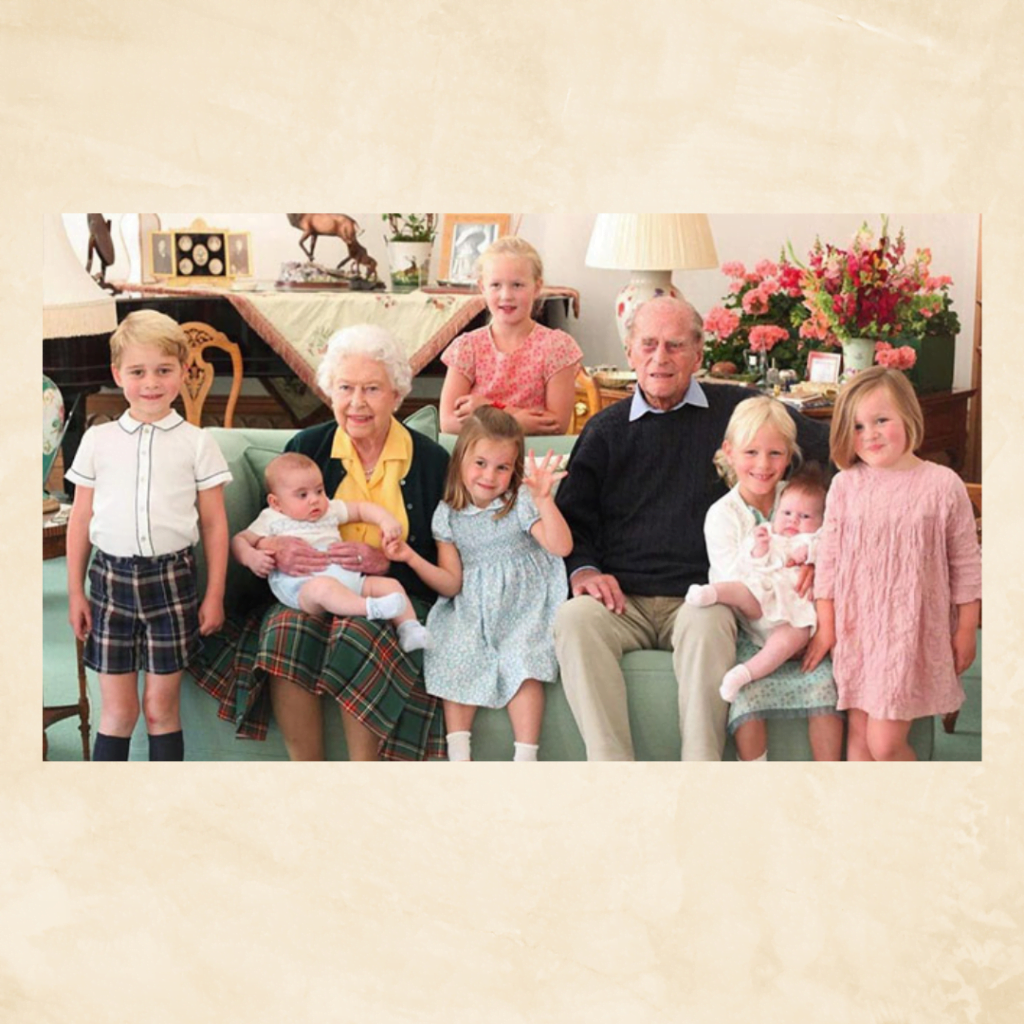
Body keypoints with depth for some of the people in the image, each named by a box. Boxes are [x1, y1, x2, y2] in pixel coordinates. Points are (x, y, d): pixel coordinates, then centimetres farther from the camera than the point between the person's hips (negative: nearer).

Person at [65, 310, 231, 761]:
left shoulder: (196, 443, 1)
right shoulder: (98, 440, 5)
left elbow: (214, 524, 3)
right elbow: (81, 520, 9)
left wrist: (215, 594, 1)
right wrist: (75, 592, 7)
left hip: (171, 578, -1)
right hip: (111, 577, 1)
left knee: (161, 707, 5)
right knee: (116, 710, 5)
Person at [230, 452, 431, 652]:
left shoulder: (330, 510, 27)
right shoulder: (272, 520, 16)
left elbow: (361, 509, 31)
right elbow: (240, 540, 13)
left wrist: (386, 520, 11)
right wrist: (251, 557, -10)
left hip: (348, 578, 6)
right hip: (302, 585, -6)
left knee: (390, 584, -6)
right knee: (323, 586, -41)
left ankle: (409, 628, -13)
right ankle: (371, 608, -55)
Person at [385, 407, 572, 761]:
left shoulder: (520, 503, -5)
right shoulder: (448, 514, 3)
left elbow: (561, 547, -20)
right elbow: (451, 584, 3)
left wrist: (543, 499, -31)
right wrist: (412, 559, -11)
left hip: (522, 604, -3)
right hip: (471, 609, 3)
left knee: (522, 663, -25)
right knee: (456, 659, -21)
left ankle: (525, 759, -23)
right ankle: (458, 755, -15)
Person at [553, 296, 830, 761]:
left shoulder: (736, 410, 11)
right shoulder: (606, 430, 18)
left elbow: (828, 451, 11)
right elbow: (571, 518, 16)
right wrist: (584, 570, -5)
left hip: (700, 596, -2)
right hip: (622, 599, 2)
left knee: (706, 623, -37)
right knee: (573, 618, -31)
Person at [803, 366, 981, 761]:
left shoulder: (943, 485, -6)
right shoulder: (845, 485, 0)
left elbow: (965, 562, 1)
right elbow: (829, 557, 6)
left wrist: (966, 630, 3)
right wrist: (825, 625, 7)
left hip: (912, 629, -3)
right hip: (856, 628, 3)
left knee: (885, 742, -8)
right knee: (859, 735, 8)